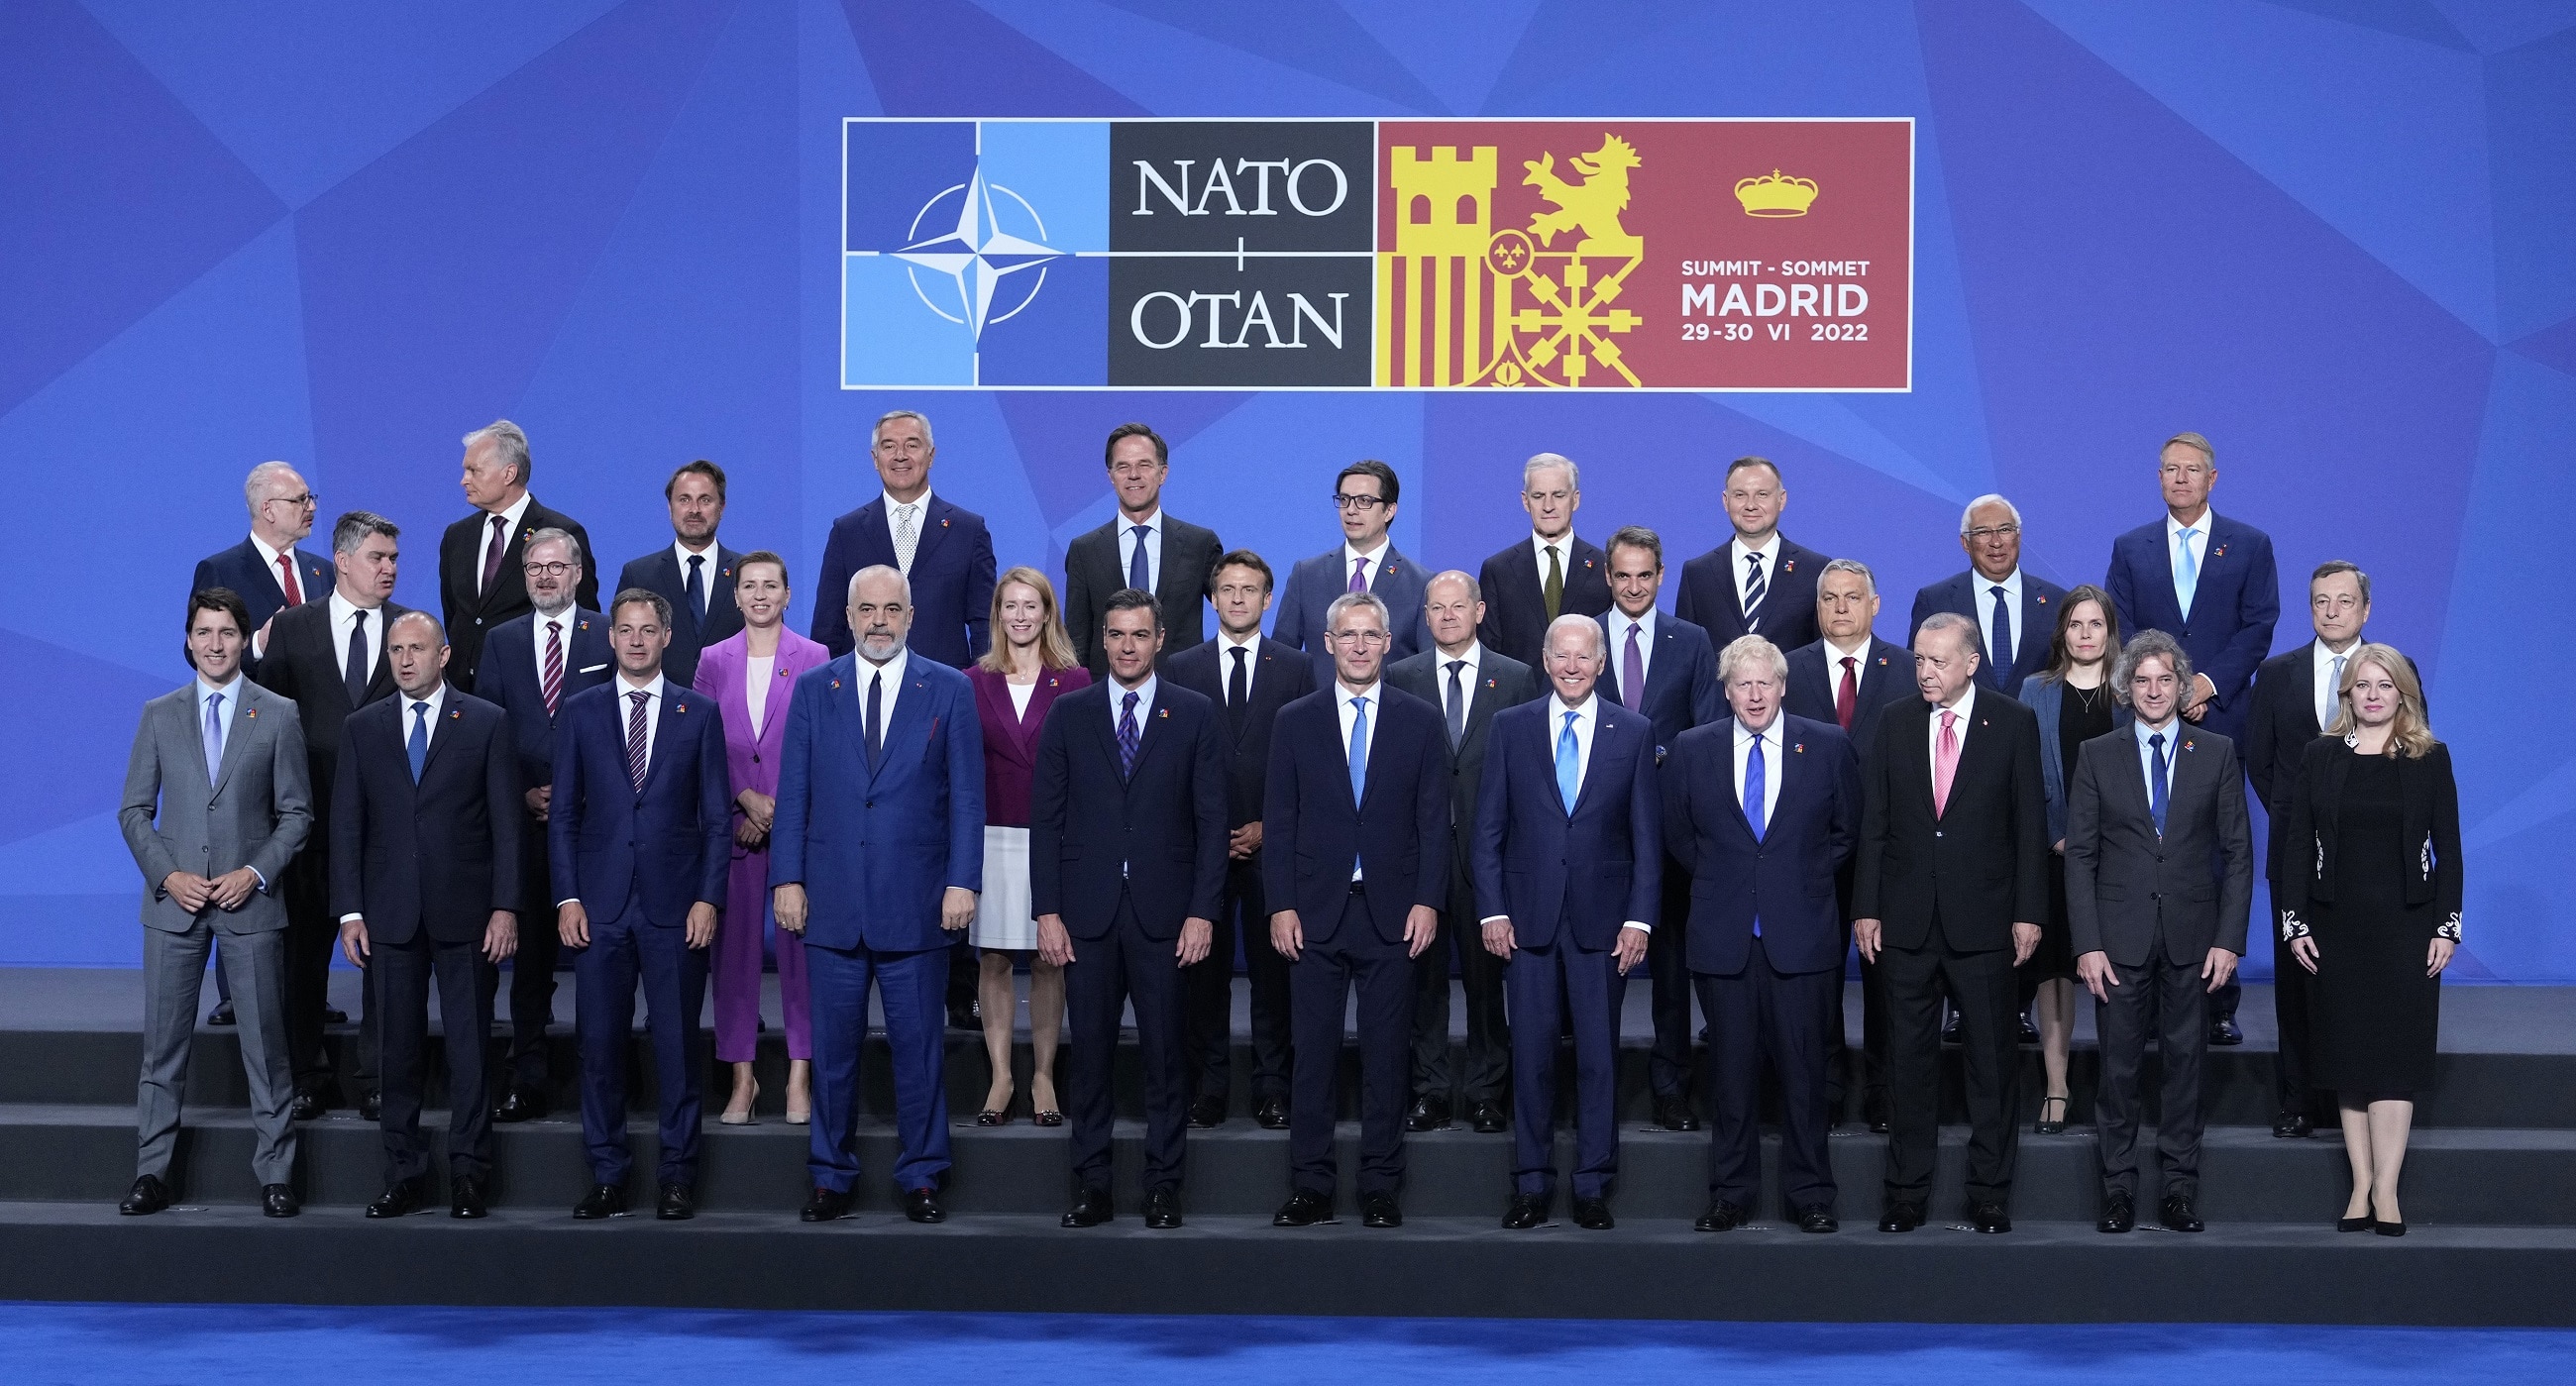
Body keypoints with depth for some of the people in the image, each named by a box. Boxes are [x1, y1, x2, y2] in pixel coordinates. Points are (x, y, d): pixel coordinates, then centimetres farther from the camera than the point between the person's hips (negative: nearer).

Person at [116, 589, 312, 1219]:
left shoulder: (277, 715, 3)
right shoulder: (159, 715, 8)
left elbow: (296, 813, 3)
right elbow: (134, 809, 7)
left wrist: (257, 872, -10)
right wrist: (168, 875, -7)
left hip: (250, 902, -1)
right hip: (174, 902, 2)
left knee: (265, 1045, 1)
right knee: (163, 1044, 4)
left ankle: (275, 1176, 7)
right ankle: (152, 1174, 11)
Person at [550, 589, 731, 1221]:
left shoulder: (700, 712, 6)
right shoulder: (581, 711, 8)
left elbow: (717, 815, 5)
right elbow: (562, 812, 8)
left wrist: (708, 898, -4)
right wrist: (567, 897, -1)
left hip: (674, 905, -1)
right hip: (600, 906, 1)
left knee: (677, 1043, 1)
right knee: (599, 1043, 2)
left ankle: (678, 1176, 10)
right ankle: (607, 1176, 11)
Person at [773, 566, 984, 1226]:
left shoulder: (950, 690, 4)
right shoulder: (814, 689, 8)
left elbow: (967, 795, 2)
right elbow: (792, 793, 7)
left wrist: (962, 882, -6)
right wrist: (787, 879, -1)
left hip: (916, 902, -1)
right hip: (832, 899, 1)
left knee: (917, 1045, 3)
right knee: (833, 1044, 6)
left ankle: (921, 1176, 14)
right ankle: (830, 1175, 17)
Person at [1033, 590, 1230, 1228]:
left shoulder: (1194, 714, 5)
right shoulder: (1069, 713, 7)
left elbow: (1212, 820, 2)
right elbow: (1046, 817, 5)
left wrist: (1202, 912, -6)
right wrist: (1047, 912, -2)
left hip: (1164, 914, -1)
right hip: (1087, 912, 1)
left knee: (1165, 1054, 2)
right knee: (1090, 1052, 4)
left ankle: (1163, 1188, 11)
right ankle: (1092, 1188, 12)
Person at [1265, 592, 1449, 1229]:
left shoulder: (1420, 721, 6)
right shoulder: (1295, 721, 7)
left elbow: (1434, 818, 4)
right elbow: (1279, 820, 5)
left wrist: (1427, 901, -5)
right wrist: (1281, 906, -3)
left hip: (1392, 912, 0)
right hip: (1316, 913, 0)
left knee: (1386, 1054, 3)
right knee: (1314, 1051, 2)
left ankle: (1380, 1187, 11)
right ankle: (1310, 1187, 9)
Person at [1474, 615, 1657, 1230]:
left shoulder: (1633, 732, 3)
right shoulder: (1511, 726, 5)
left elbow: (1647, 834, 3)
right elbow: (1488, 826, 4)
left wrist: (1640, 919, -4)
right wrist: (1492, 910, -3)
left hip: (1601, 917, 0)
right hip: (1529, 914, 0)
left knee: (1599, 1053, 3)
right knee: (1531, 1052, 4)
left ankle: (1593, 1185, 12)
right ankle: (1532, 1183, 13)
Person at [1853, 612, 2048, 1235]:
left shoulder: (2013, 723, 0)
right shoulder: (1895, 724, 6)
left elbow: (2030, 825, -1)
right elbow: (1873, 824, 6)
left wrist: (2028, 913, -5)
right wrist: (1866, 908, 0)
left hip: (1983, 920, -2)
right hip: (1906, 920, 2)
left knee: (1992, 1058, 4)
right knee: (1909, 1060, 7)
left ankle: (1990, 1192, 14)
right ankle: (1907, 1192, 14)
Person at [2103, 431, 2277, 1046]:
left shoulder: (2250, 545, 8)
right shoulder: (2131, 548, 12)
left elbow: (2258, 627, 1)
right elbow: (2119, 632, 6)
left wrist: (2210, 682, -11)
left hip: (2221, 722, -1)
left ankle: (2219, 1003, 0)